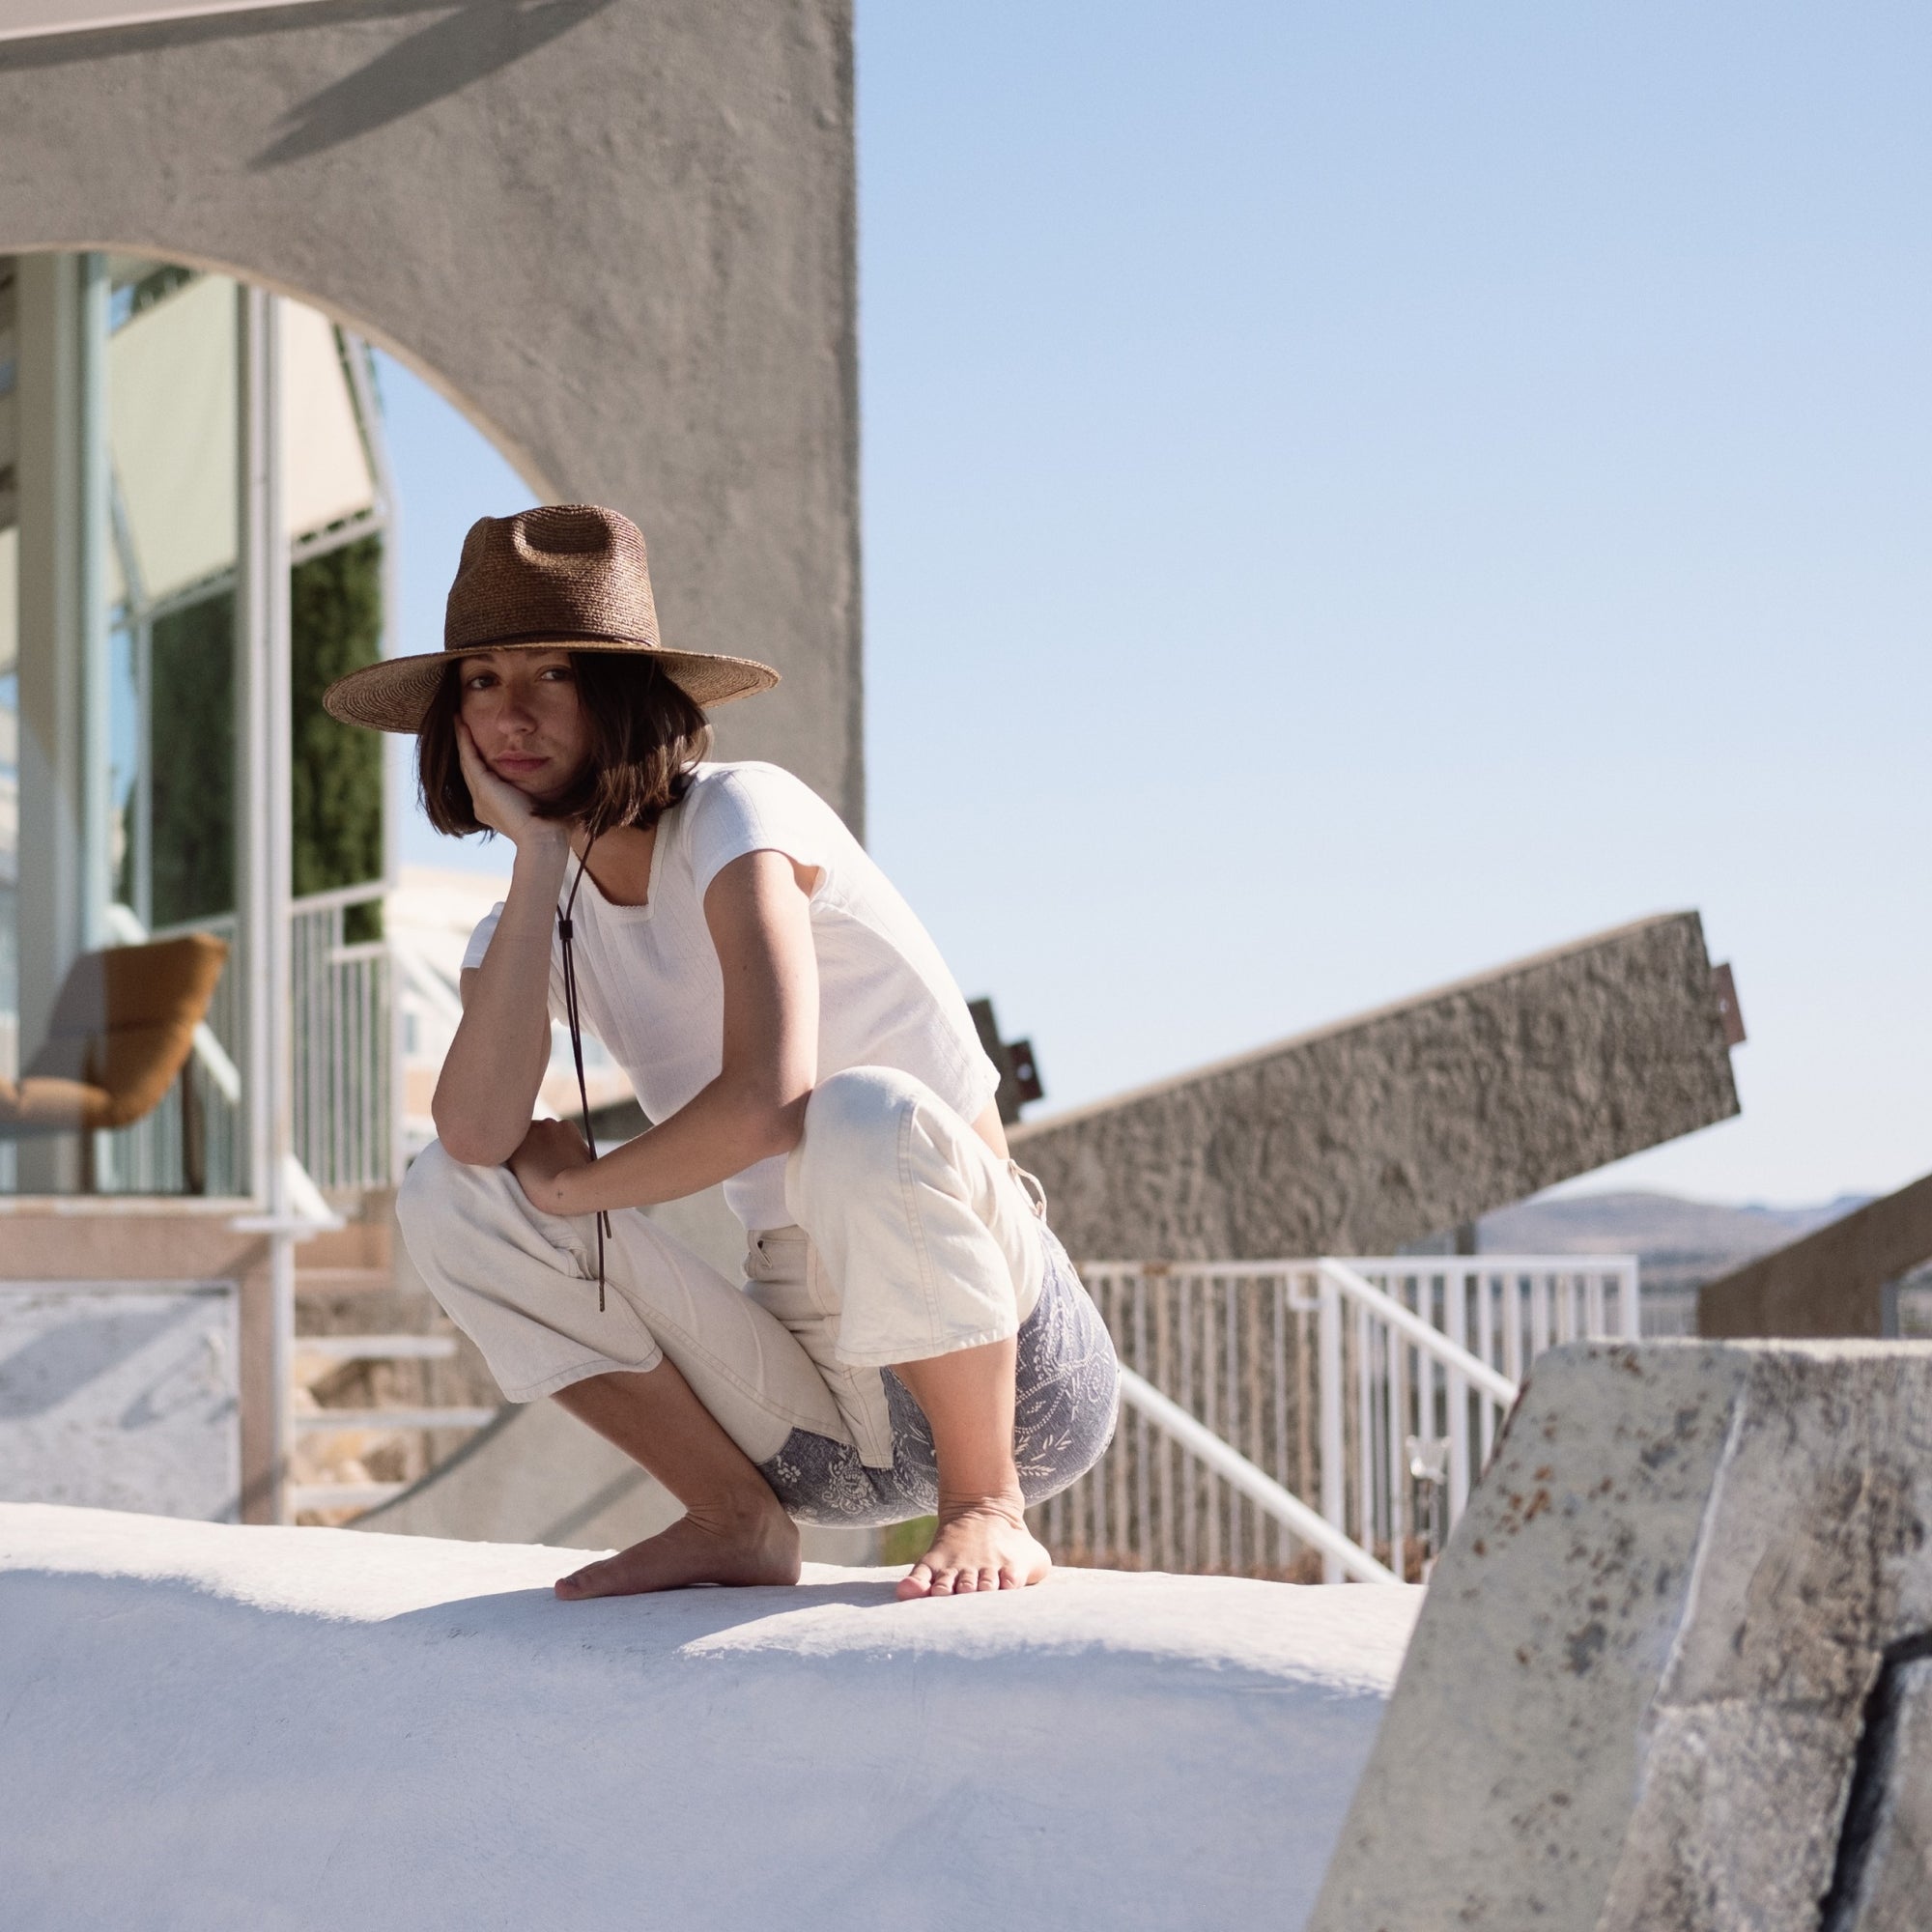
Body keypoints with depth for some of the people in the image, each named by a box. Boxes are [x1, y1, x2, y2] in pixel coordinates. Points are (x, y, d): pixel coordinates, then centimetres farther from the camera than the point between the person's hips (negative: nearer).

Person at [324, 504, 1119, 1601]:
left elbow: (768, 1098, -28)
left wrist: (573, 1187, -11)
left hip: (1002, 1358, -6)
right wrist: (538, 856, -13)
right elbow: (478, 1137, -17)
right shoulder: (539, 926, 7)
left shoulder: (736, 815, -11)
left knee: (864, 1115, -37)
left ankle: (986, 1512, -16)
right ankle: (737, 1522, -2)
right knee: (447, 1197, -7)